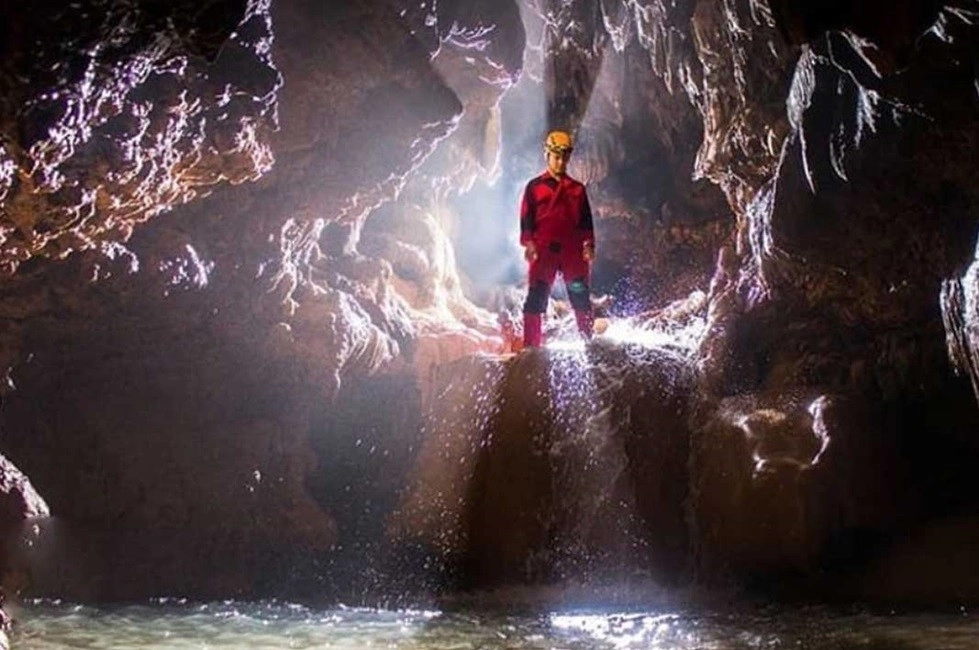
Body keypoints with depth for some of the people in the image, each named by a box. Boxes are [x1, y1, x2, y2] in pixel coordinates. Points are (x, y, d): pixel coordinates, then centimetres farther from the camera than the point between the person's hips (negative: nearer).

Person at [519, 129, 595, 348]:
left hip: (573, 252, 2)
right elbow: (526, 218, 5)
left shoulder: (578, 189, 17)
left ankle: (587, 341, 9)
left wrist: (588, 245, 2)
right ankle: (531, 345, -6)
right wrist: (528, 243, -8)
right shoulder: (535, 186, 11)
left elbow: (586, 221, 16)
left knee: (581, 298, 1)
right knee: (536, 300, -7)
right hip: (543, 250, -2)